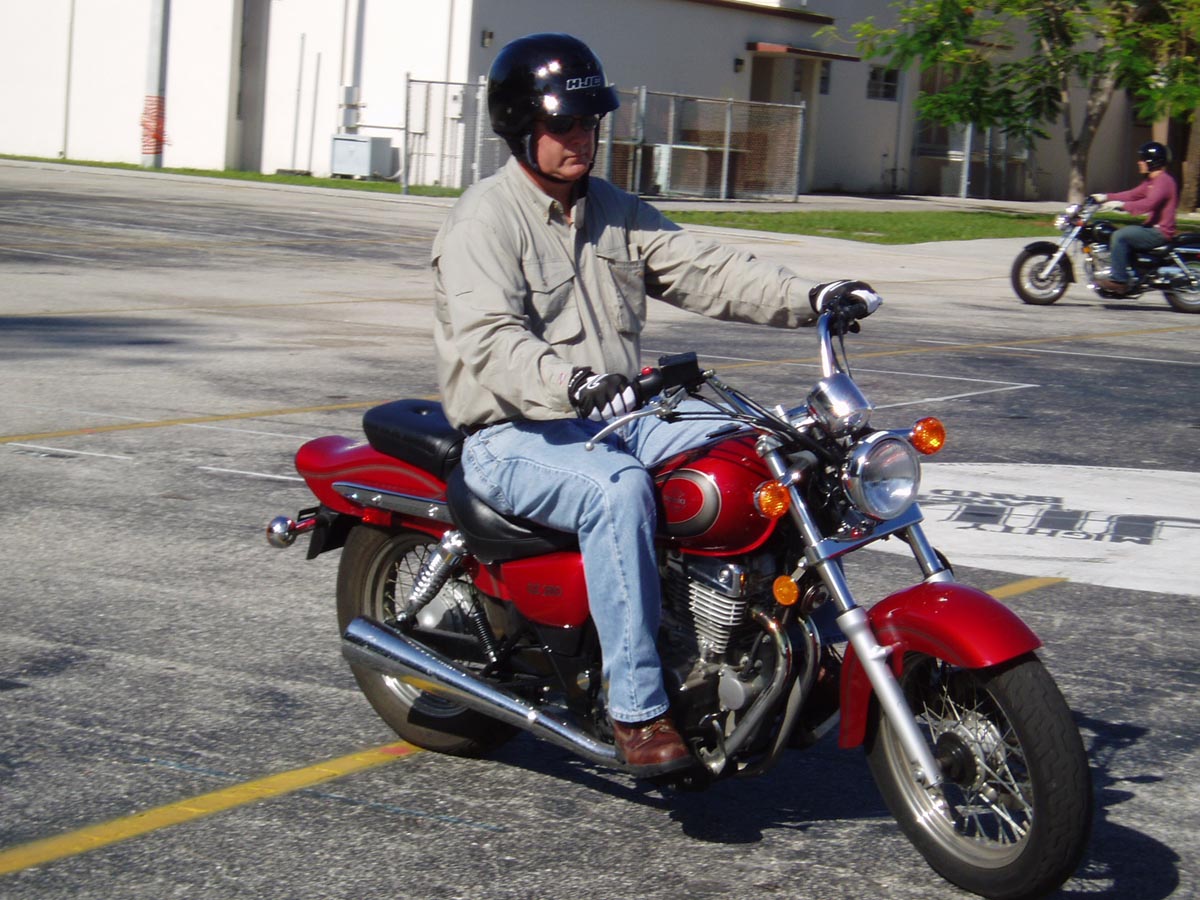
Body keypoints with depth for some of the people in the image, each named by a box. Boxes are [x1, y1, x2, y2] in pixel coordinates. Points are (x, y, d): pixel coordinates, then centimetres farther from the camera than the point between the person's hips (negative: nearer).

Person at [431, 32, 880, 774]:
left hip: (616, 420, 7)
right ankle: (637, 708, -32)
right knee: (618, 490, -37)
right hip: (516, 438, -7)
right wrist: (571, 385, -42)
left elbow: (701, 270, 5)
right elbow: (491, 342, -23)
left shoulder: (616, 212, 15)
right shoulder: (484, 220, -9)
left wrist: (807, 299, -10)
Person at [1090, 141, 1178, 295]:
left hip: (1161, 232, -11)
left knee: (1119, 236, -21)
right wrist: (1106, 197, 12)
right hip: (1153, 228, 11)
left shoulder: (1163, 181, -16)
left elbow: (1149, 203, -30)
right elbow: (1133, 194, 20)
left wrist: (1121, 205, -32)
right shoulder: (1151, 181, 18)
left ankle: (1119, 280, -22)